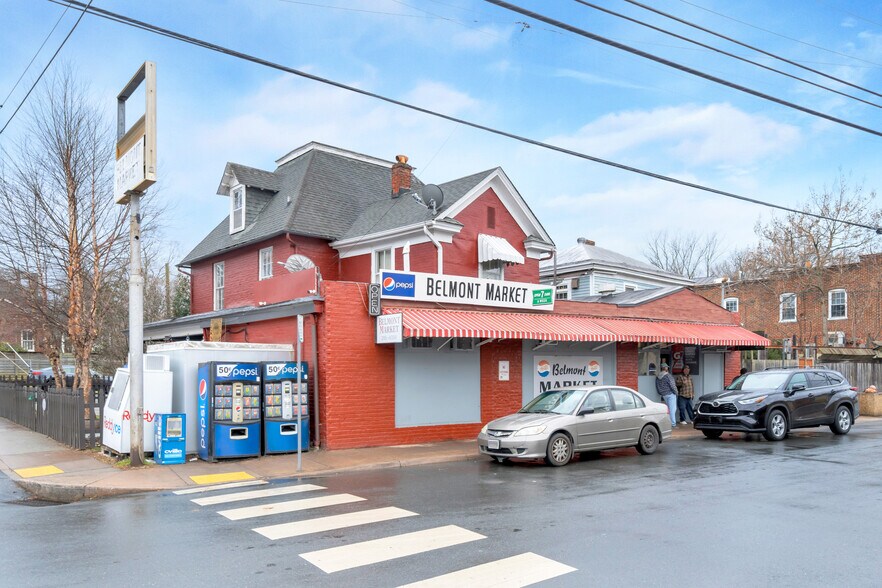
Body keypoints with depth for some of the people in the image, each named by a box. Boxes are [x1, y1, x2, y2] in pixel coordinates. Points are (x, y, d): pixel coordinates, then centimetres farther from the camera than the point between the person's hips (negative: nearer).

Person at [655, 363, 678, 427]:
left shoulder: (657, 377, 8)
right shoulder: (668, 375, -15)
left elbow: (657, 387, 12)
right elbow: (672, 385, -16)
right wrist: (675, 392, -3)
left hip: (664, 395, 7)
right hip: (670, 394, -7)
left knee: (669, 408, 16)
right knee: (672, 409, -4)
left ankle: (669, 422, 16)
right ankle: (673, 423, -6)